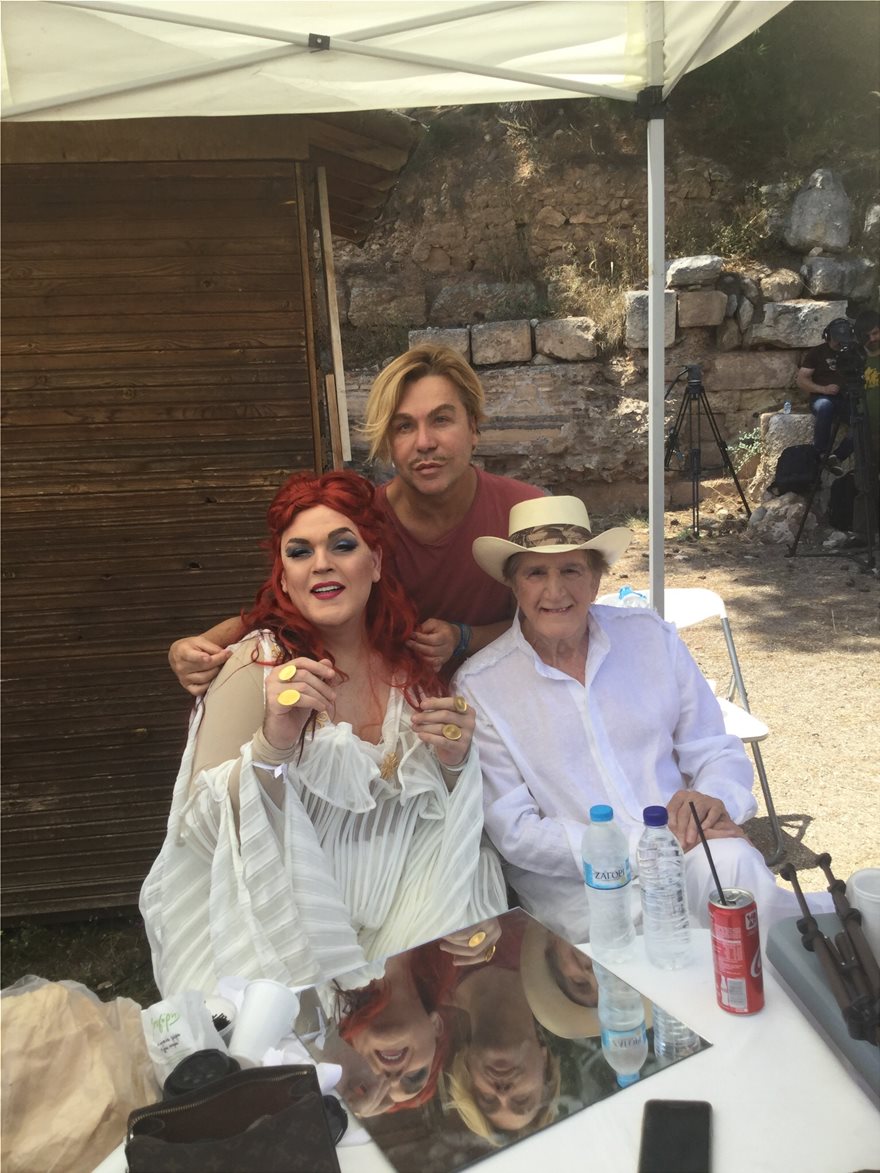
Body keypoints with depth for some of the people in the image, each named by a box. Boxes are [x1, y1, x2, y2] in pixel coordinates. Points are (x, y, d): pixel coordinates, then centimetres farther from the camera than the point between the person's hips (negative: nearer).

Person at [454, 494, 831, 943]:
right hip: (574, 882, -3)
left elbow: (717, 753, 11)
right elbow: (515, 832, -8)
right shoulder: (478, 686, -4)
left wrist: (713, 800, -14)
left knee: (733, 863, -29)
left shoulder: (651, 636, 7)